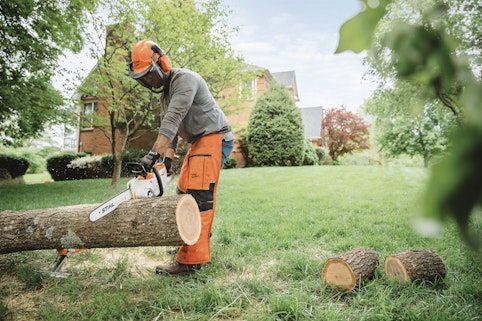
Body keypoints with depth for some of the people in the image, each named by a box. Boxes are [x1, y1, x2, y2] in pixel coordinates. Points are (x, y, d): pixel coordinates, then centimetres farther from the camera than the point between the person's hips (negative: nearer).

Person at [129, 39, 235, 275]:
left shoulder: (184, 79, -13)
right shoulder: (165, 93, 18)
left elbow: (173, 120, -25)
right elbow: (172, 129, 10)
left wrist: (154, 154, -31)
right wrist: (167, 160, -3)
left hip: (214, 138, -10)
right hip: (198, 142, 10)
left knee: (198, 198, -15)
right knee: (184, 194, 8)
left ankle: (190, 260, -13)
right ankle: (198, 242, 18)